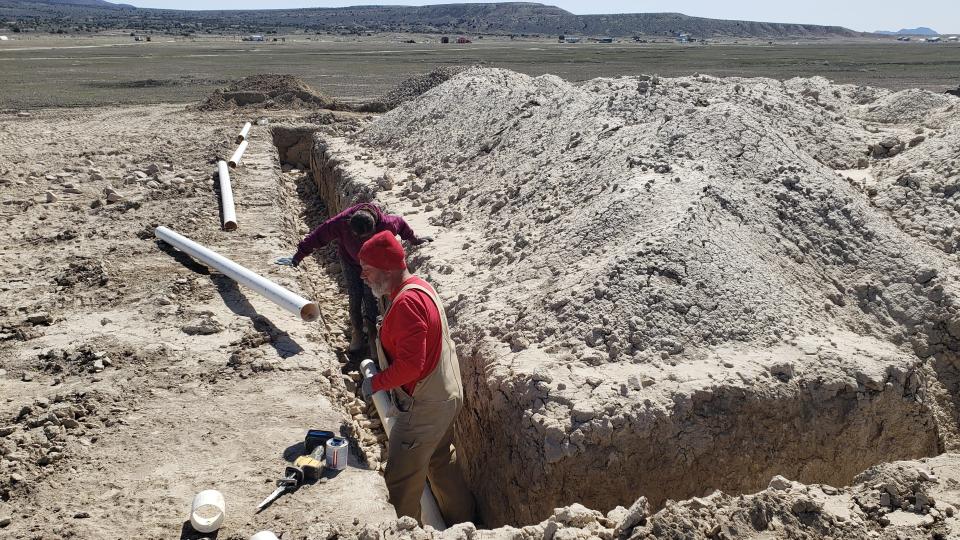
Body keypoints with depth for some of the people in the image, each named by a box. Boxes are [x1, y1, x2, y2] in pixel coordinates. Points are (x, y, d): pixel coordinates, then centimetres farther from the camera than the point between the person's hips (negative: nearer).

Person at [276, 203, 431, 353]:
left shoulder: (385, 223, -36)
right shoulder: (341, 223, -37)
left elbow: (400, 224, -13)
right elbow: (319, 236, -26)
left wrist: (414, 239, 6)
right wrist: (299, 255, -21)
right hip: (350, 260, 0)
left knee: (371, 296, -3)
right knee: (355, 296, -3)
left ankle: (370, 329, 21)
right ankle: (356, 332, 14)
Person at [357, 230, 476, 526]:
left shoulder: (406, 303, -26)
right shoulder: (419, 287, 5)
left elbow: (410, 365, -29)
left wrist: (375, 383, -15)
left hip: (424, 407, -10)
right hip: (445, 396, 10)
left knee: (401, 479, 2)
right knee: (442, 463, 25)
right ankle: (463, 523, 41)